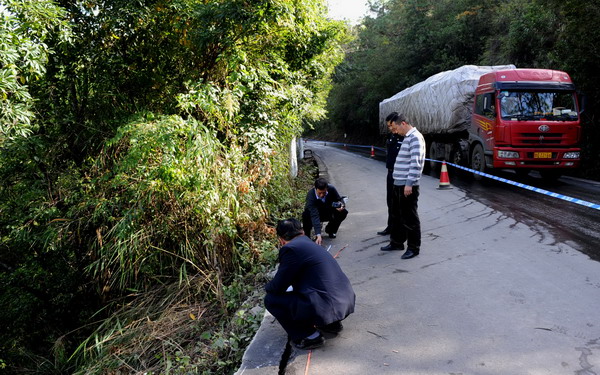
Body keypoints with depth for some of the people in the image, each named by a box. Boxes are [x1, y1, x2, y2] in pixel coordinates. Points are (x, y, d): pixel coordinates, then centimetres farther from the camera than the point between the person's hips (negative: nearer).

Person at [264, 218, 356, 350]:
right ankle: (332, 323, 22)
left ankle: (309, 336, 4)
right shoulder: (311, 244, 17)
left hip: (326, 308, -9)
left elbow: (278, 286, -4)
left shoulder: (290, 249, -10)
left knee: (271, 299, 3)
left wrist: (267, 288, 18)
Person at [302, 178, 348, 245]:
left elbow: (339, 199, -7)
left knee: (343, 212, -23)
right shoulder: (310, 195, -36)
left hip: (328, 213, 3)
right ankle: (306, 235, -5)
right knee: (306, 215, -36)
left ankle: (330, 229, 7)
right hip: (314, 214, -3)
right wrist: (318, 235, -51)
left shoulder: (331, 189, -25)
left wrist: (341, 205, -33)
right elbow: (314, 216, -43)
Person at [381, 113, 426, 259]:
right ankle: (397, 242, 31)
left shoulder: (415, 138, -14)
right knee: (397, 214, 18)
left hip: (408, 186, -10)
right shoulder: (407, 137, 16)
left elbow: (415, 163, -21)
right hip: (399, 184, 10)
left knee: (410, 217, -1)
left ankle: (413, 248, 10)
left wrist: (409, 183, -23)